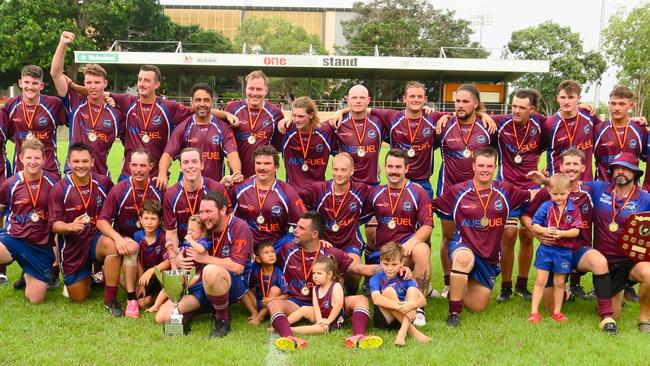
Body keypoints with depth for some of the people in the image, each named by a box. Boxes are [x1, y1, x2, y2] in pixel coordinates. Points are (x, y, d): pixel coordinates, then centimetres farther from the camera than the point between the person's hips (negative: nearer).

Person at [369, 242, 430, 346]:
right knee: (389, 291, -23)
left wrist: (411, 304, -31)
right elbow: (376, 299, -24)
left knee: (413, 290, -16)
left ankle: (403, 332, -34)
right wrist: (397, 306, -38)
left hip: (404, 317, 3)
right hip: (383, 319, -2)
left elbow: (423, 300, -7)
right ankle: (413, 330, -28)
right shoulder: (376, 279, -2)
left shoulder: (405, 279, 4)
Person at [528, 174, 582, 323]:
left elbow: (576, 231, -7)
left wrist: (562, 233, -22)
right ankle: (534, 312, 7)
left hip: (564, 251, 1)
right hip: (545, 248, 0)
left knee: (559, 283, 12)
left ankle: (557, 312, 26)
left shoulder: (573, 210, -3)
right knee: (540, 281, 2)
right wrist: (544, 231, -21)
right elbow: (534, 225, -2)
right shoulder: (545, 207, -4)